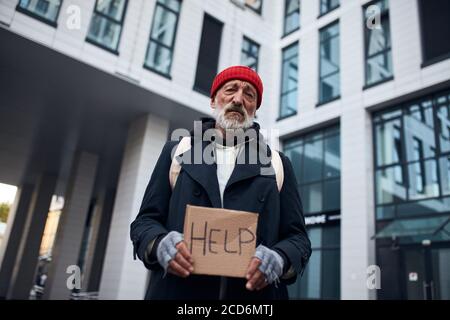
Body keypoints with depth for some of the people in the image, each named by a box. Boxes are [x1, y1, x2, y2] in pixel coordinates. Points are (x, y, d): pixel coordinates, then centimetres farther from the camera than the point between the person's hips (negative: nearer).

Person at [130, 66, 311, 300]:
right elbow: (145, 221, 7)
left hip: (255, 293, 0)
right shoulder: (176, 152, 9)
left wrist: (279, 259, -16)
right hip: (177, 292, 1)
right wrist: (160, 242, -15)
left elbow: (298, 238, 6)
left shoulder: (277, 164, 8)